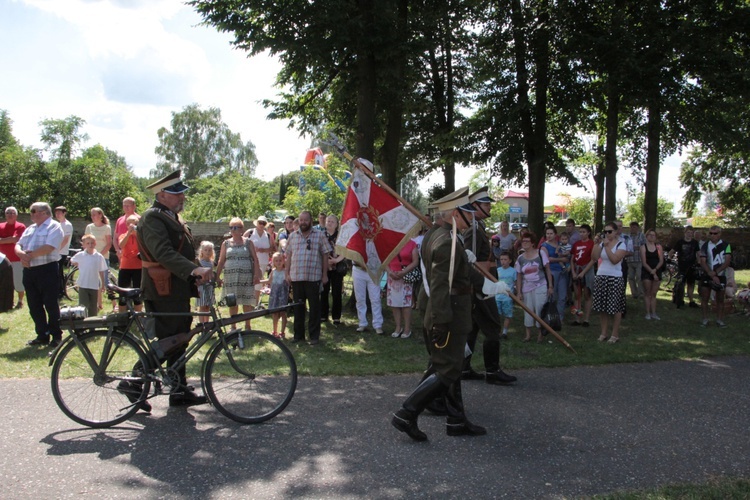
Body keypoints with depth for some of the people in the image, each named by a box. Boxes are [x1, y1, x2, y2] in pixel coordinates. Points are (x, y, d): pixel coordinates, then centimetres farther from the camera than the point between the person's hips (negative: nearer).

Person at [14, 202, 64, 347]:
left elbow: (48, 247, -19)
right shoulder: (30, 228, 19)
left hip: (47, 270, -8)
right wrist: (22, 254, -10)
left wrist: (30, 255, -13)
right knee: (34, 306, 10)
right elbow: (18, 245, 12)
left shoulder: (54, 227, -6)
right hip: (29, 270, 8)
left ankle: (56, 336, 6)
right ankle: (42, 336, 19)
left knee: (51, 305, -2)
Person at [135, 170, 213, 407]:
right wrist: (194, 270, -39)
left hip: (178, 291, 10)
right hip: (163, 293, -10)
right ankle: (135, 383, 8)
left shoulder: (172, 217, 18)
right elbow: (164, 254, -28)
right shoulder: (153, 218, -14)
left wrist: (196, 274, 6)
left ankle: (180, 391, 20)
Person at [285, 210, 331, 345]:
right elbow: (289, 255, 13)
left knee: (314, 307, 2)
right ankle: (298, 335, 20)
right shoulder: (292, 236, 11)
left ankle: (314, 336, 10)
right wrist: (287, 273, 7)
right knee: (298, 307, 10)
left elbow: (325, 255, 2)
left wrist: (325, 274, -2)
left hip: (314, 277, -3)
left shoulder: (320, 235, 2)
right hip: (296, 277, 3)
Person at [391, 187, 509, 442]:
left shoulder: (434, 234, 10)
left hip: (439, 314, 11)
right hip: (449, 317, -11)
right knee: (447, 371, -2)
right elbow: (440, 286, -27)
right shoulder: (447, 242, -23)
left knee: (448, 367, 17)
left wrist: (490, 284, 23)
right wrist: (441, 323, -25)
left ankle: (457, 421, 28)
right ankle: (406, 414, 0)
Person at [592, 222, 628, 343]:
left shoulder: (621, 244, -4)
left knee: (615, 307, -1)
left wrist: (607, 246, -19)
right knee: (602, 307, 7)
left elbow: (615, 260, -18)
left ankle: (615, 334, 7)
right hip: (600, 277, 5)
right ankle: (603, 333, 17)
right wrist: (596, 244, -8)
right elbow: (594, 258, -1)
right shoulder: (602, 243, 9)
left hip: (615, 278, -5)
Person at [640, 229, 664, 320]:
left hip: (657, 272, 2)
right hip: (646, 272, -2)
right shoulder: (643, 247, -1)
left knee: (653, 294, 6)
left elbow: (661, 261, 1)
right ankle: (648, 313, 2)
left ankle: (653, 313, 8)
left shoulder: (658, 247, 6)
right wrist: (651, 272, -12)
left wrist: (655, 270, -14)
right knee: (647, 293, -1)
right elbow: (644, 262, -6)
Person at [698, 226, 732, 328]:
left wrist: (716, 272, -18)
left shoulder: (726, 245, -2)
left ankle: (720, 320, 11)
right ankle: (705, 319, 9)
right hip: (707, 276, 1)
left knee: (720, 299, 4)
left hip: (721, 276, -1)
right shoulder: (705, 246, 0)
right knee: (704, 298, 1)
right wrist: (712, 275, -17)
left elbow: (728, 261, -10)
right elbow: (703, 262, -6)